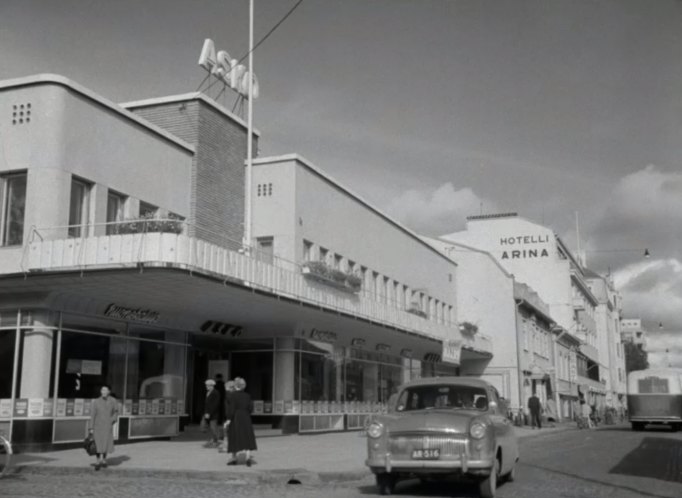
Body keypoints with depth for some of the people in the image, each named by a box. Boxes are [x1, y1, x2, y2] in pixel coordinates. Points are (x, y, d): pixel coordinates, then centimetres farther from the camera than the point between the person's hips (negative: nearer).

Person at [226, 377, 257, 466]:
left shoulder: (233, 395, -11)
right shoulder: (247, 396, 3)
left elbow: (231, 409, -15)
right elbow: (251, 408, 3)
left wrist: (228, 419, -11)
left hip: (235, 419, -4)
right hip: (246, 419, 4)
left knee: (234, 438, 8)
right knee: (247, 438, 6)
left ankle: (234, 459, 16)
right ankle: (248, 457, -7)